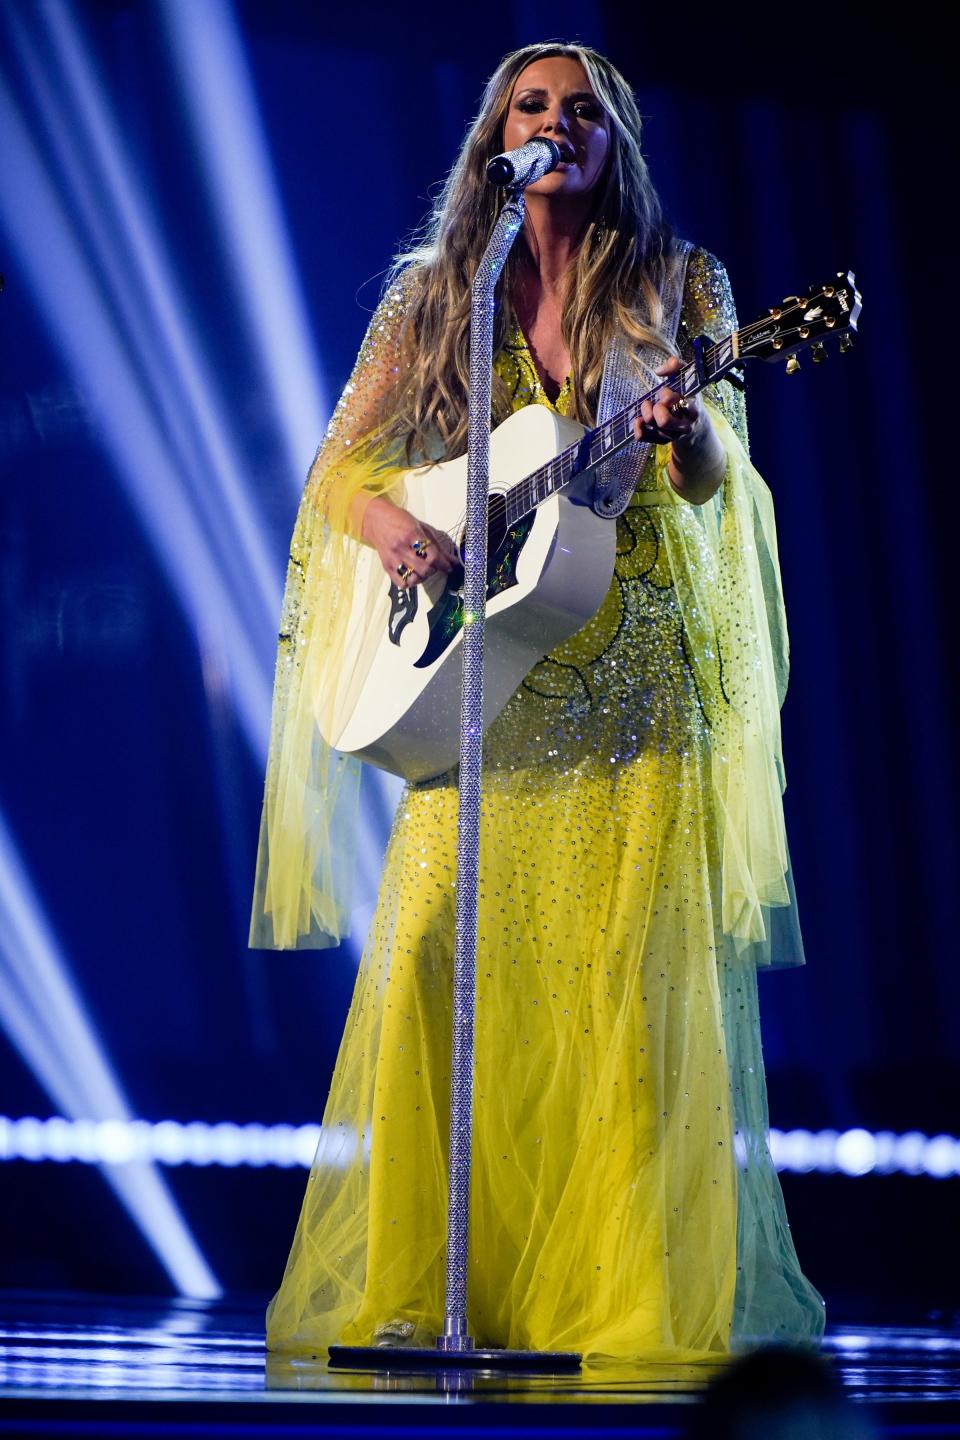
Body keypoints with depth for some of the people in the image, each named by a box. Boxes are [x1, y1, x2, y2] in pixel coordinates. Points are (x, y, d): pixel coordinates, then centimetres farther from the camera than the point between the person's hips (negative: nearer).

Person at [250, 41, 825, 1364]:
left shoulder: (677, 287, 7)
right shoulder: (433, 299, 12)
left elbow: (720, 479, -3)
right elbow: (340, 466, 9)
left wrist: (686, 427, -27)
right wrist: (389, 526, -13)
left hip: (643, 674, -1)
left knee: (629, 975, -8)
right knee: (436, 957, -7)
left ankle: (635, 1292, -5)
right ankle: (414, 1290, -3)